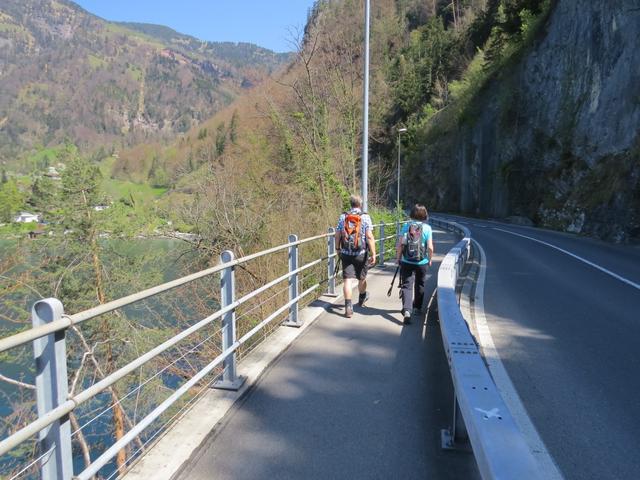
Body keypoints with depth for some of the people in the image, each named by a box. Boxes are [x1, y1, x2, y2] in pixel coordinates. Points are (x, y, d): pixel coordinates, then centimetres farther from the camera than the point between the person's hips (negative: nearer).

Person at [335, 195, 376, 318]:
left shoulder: (342, 217, 1)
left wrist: (339, 249, 18)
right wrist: (373, 253, -11)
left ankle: (348, 306, -8)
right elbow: (369, 236, -13)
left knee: (347, 279, 0)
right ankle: (362, 298, 42)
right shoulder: (365, 217, -7)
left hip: (346, 253, 1)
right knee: (362, 278, 19)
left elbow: (337, 236, 3)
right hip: (361, 253, -1)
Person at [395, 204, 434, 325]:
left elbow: (399, 244, -5)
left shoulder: (406, 226, -4)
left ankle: (406, 310, -18)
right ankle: (417, 307, 36)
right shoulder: (427, 228, -6)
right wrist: (430, 259, 8)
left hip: (406, 262, 0)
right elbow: (430, 247, -8)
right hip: (422, 262, 0)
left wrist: (398, 258, 7)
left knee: (406, 285, -1)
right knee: (419, 285, 20)